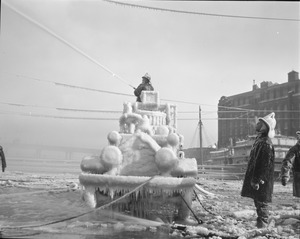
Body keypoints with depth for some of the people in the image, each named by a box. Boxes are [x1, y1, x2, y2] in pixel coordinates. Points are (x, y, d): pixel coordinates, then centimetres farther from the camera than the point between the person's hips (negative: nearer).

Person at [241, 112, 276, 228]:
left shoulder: (266, 143, -19)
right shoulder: (259, 139, 12)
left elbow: (266, 165, -23)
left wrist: (258, 180, -23)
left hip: (261, 181, -10)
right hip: (255, 179, 10)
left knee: (261, 202, -2)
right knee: (258, 202, 17)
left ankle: (263, 225, 7)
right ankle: (260, 223, 27)